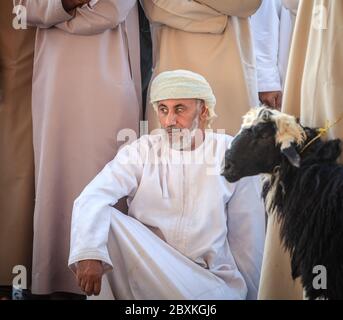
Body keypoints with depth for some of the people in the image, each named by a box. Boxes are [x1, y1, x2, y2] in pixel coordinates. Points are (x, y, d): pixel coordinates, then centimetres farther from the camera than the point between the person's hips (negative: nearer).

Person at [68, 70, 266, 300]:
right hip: (147, 269, 2)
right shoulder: (141, 151, 2)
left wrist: (247, 293, 4)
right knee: (106, 220, -23)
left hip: (212, 279, -2)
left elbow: (246, 238, 5)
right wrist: (88, 253, -32)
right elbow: (93, 198, -14)